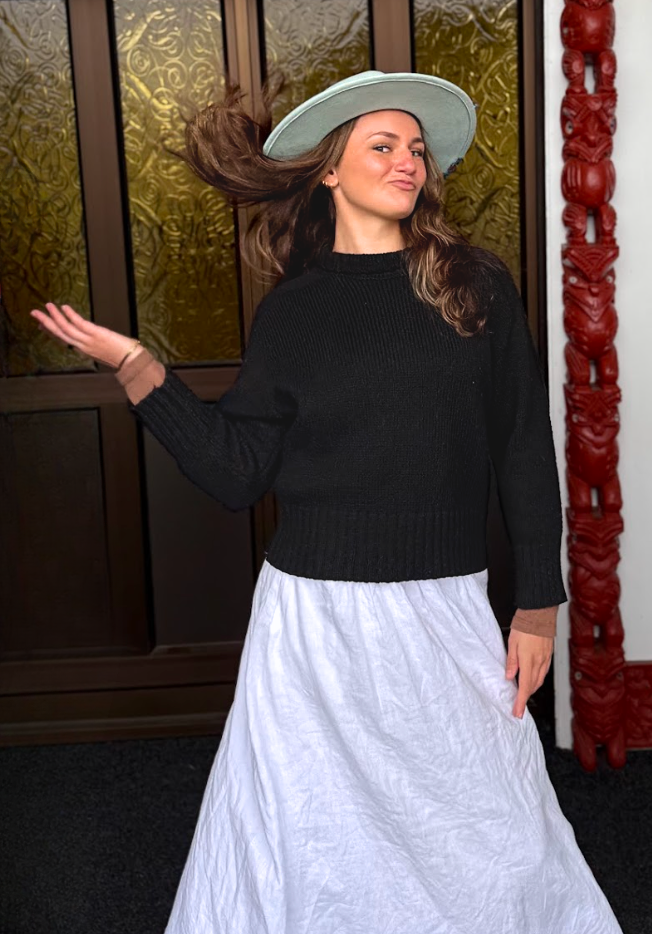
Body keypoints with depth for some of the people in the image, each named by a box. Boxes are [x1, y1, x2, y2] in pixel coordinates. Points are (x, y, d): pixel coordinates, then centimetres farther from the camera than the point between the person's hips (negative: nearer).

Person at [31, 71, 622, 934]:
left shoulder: (477, 286, 0)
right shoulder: (291, 313, 2)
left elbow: (527, 450, 1)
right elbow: (237, 474, -2)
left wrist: (538, 605, 0)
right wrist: (139, 369, -8)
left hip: (446, 607, 0)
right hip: (317, 613, 0)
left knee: (491, 830, 11)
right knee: (314, 834, 12)